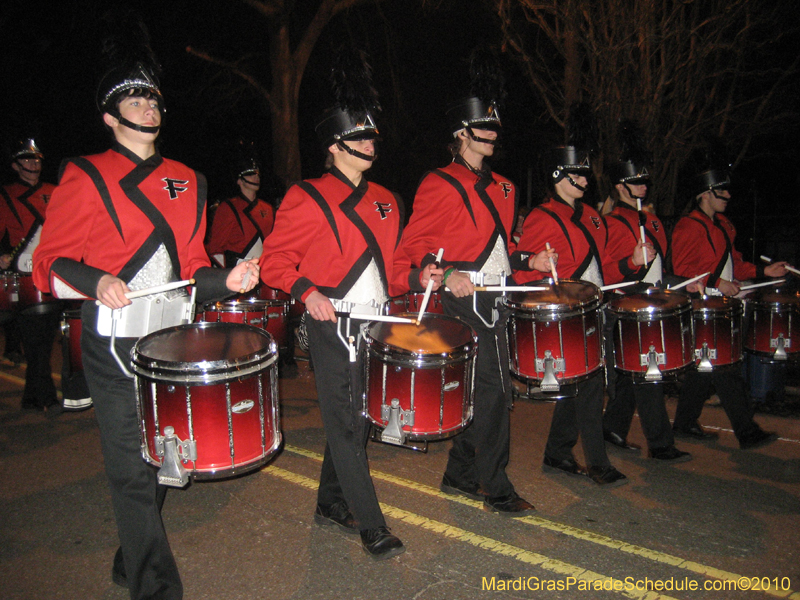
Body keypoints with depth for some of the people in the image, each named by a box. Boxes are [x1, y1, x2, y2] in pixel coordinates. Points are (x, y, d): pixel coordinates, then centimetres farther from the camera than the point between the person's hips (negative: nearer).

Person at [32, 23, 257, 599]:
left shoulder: (186, 181, 13)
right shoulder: (85, 177, -1)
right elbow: (53, 259, -3)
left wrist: (223, 279, -4)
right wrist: (97, 282, -23)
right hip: (115, 342, -5)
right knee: (132, 471, -1)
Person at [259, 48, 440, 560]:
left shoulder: (385, 201, 14)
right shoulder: (307, 198, -5)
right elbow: (276, 260, -6)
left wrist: (416, 278, 1)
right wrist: (308, 292, -21)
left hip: (377, 324, 7)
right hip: (334, 326, -7)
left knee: (358, 418, 14)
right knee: (346, 423, -2)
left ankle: (332, 504, 32)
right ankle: (372, 527, 8)